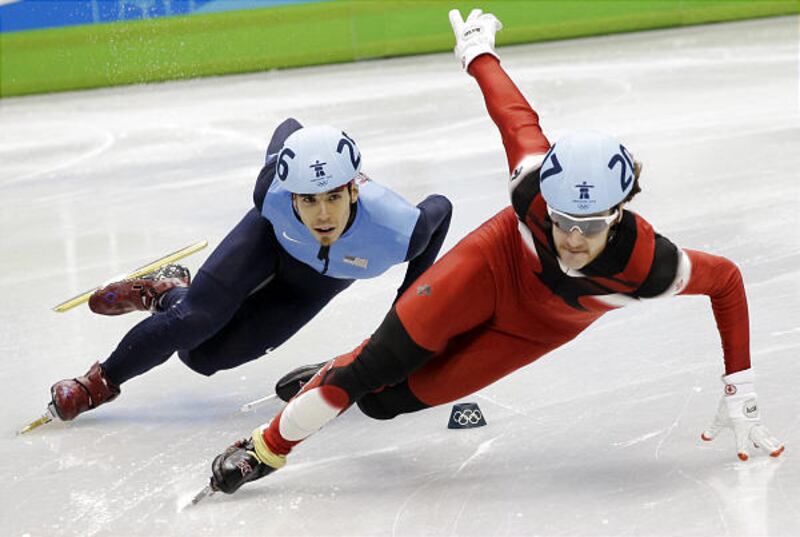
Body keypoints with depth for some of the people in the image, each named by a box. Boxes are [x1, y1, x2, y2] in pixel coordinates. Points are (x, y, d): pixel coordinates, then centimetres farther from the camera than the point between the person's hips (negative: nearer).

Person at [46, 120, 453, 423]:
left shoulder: (395, 230, -45)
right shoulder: (274, 194, -40)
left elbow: (439, 209, -20)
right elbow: (289, 129, -17)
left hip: (318, 282, 0)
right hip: (272, 238, 0)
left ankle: (167, 296, 27)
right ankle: (100, 382, 14)